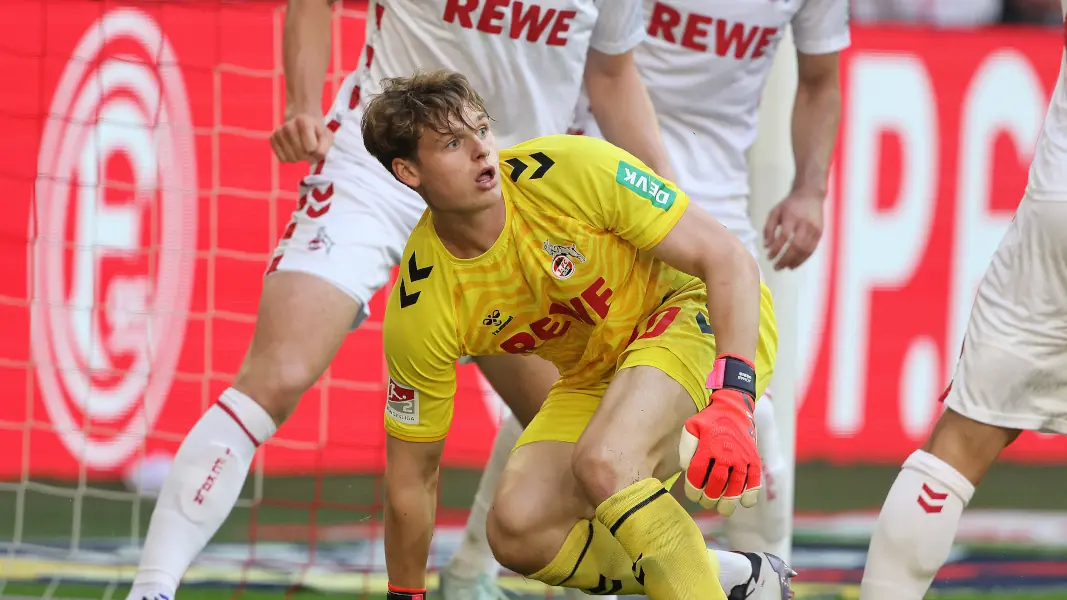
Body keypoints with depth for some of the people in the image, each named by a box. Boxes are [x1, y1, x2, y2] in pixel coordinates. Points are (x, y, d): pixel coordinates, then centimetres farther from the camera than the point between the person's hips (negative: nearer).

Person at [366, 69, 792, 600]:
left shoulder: (572, 171, -25)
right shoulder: (419, 309, -16)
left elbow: (730, 260, -24)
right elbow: (411, 474, -1)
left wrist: (732, 404, -37)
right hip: (597, 376, 5)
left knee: (604, 462, -33)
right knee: (516, 532, -16)